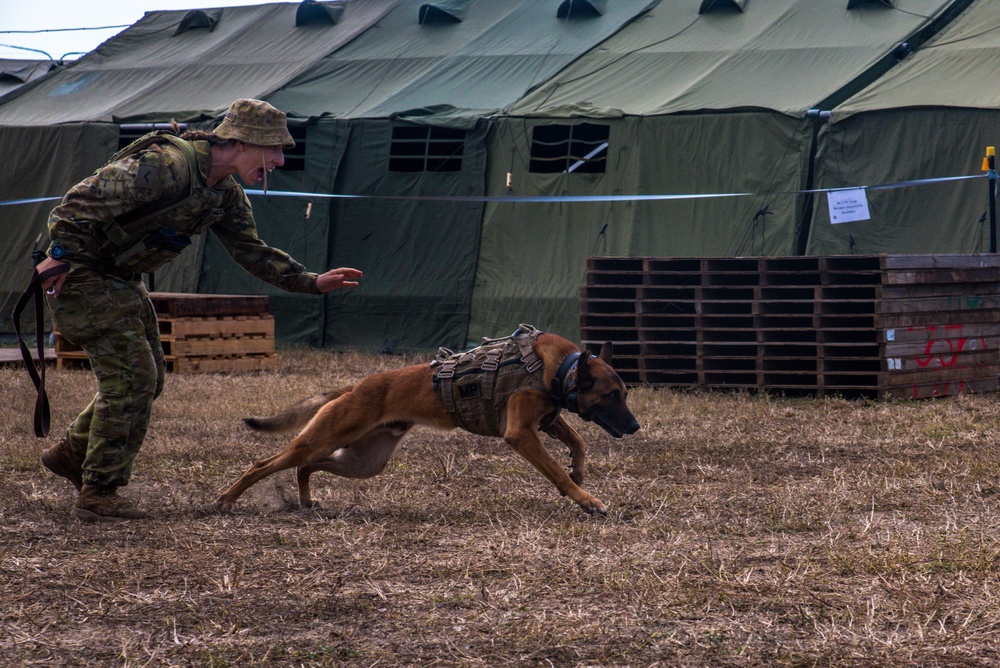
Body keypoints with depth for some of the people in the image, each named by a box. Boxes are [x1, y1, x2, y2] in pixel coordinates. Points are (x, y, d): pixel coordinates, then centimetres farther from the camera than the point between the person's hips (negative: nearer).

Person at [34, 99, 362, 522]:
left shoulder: (226, 196, 3)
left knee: (146, 376, 15)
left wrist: (313, 282, 2)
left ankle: (71, 455, 30)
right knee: (133, 377, -12)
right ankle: (97, 494, -5)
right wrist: (58, 257, -30)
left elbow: (252, 252, 13)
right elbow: (83, 201, -28)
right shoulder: (166, 166, -27)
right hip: (82, 274, -10)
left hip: (121, 279, 10)